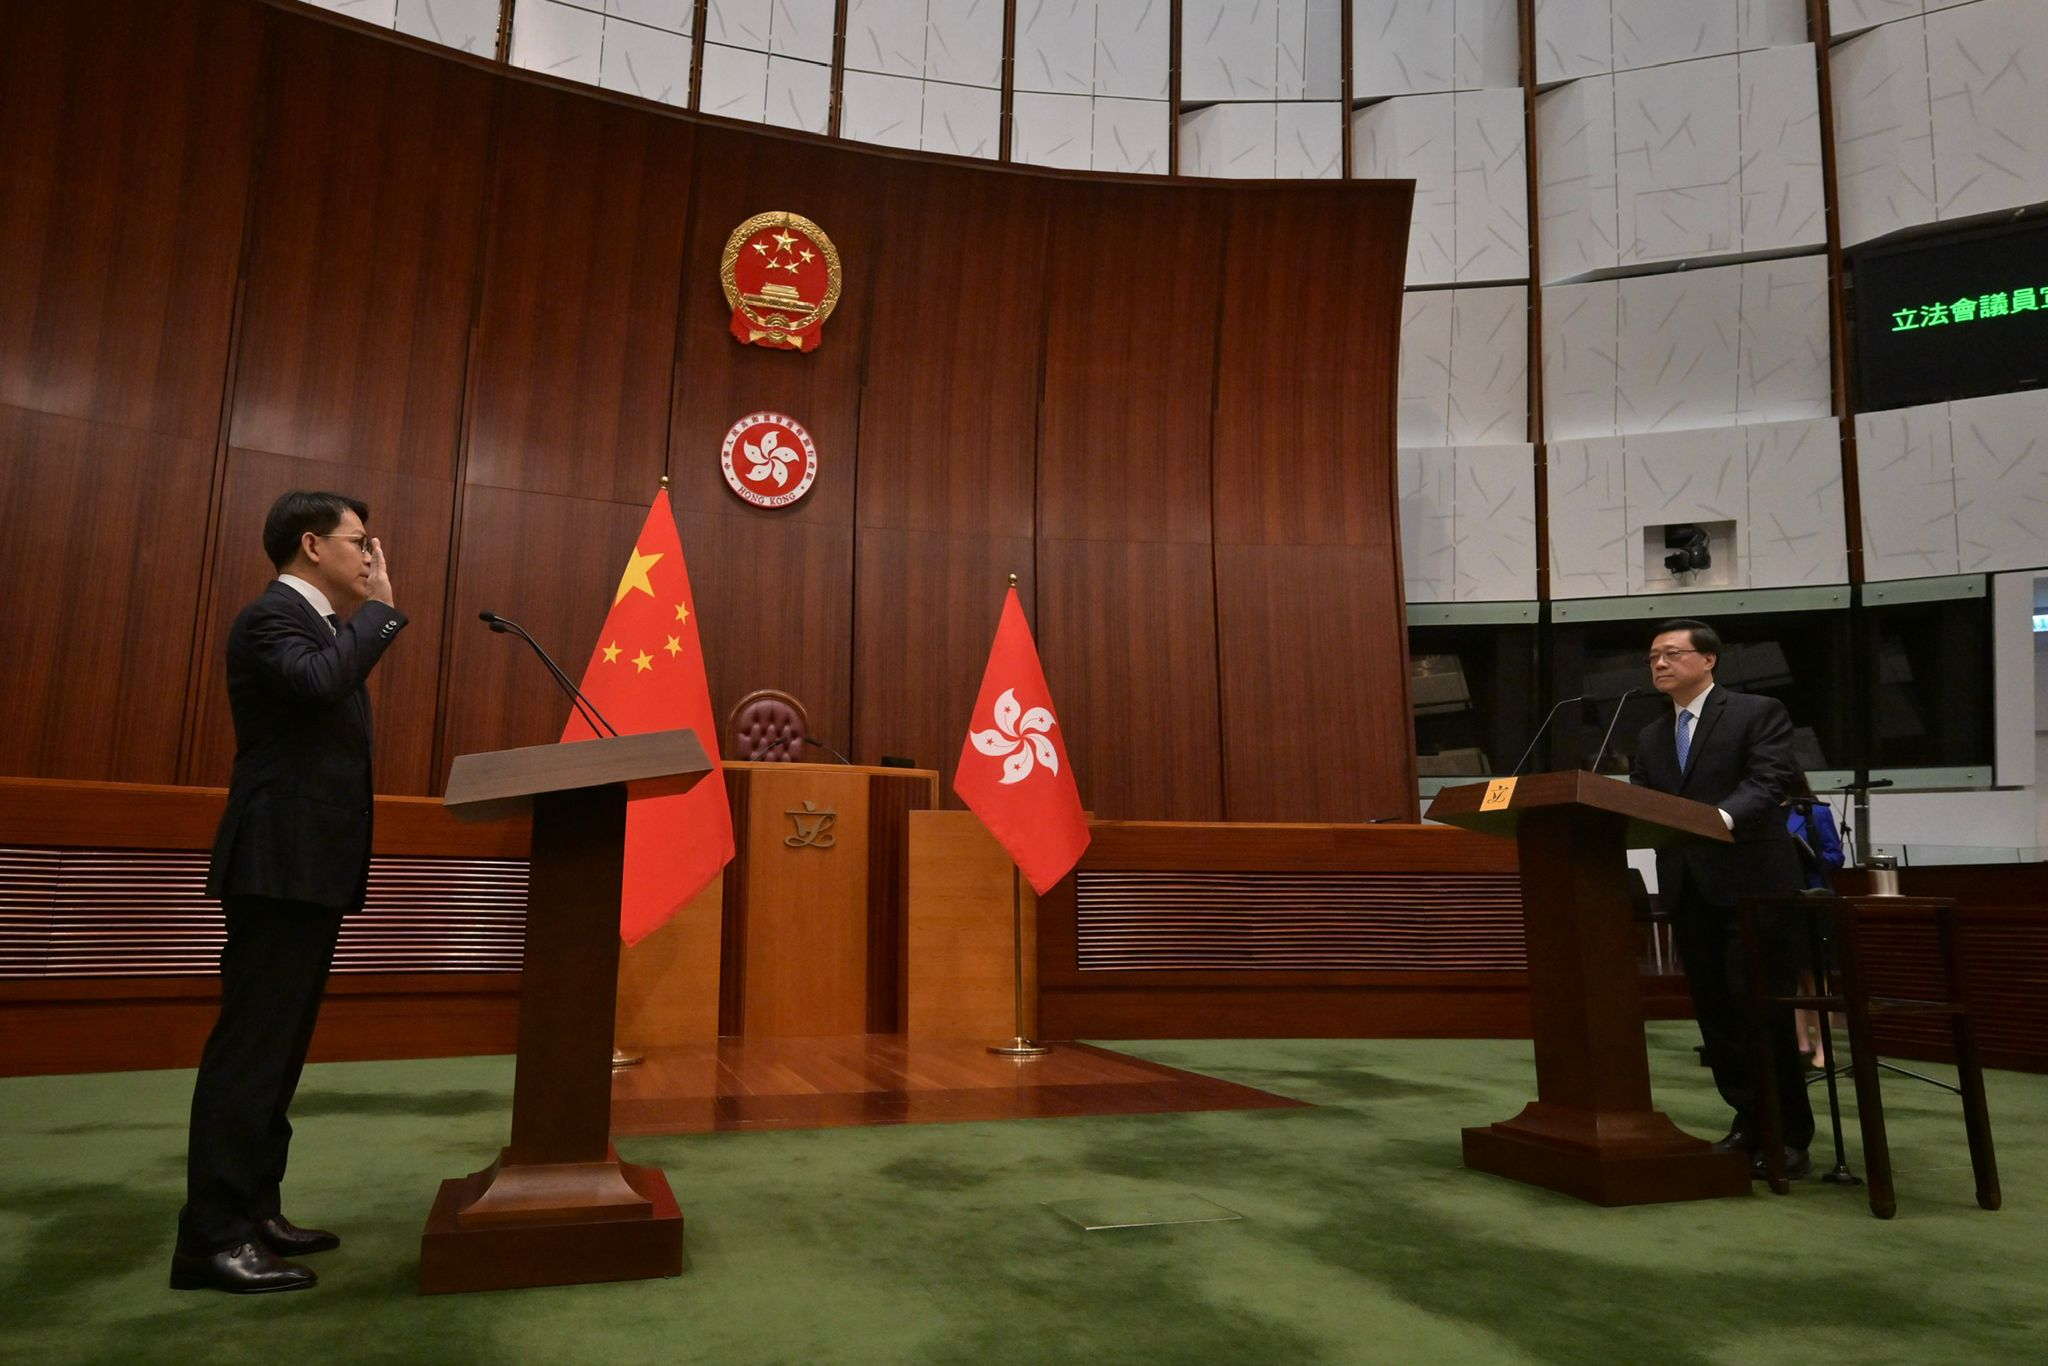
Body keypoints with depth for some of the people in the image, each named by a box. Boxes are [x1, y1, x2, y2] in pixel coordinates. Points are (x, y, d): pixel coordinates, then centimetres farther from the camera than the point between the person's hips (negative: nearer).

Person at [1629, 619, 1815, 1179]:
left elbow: (1768, 783, -16)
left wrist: (1724, 817, -35)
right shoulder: (1651, 738, 16)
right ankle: (1750, 1122, 21)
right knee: (1715, 1014, 9)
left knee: (1762, 1012, -4)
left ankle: (1791, 1138, 8)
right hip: (1689, 891, 6)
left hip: (1752, 885, -6)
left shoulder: (1759, 713, -1)